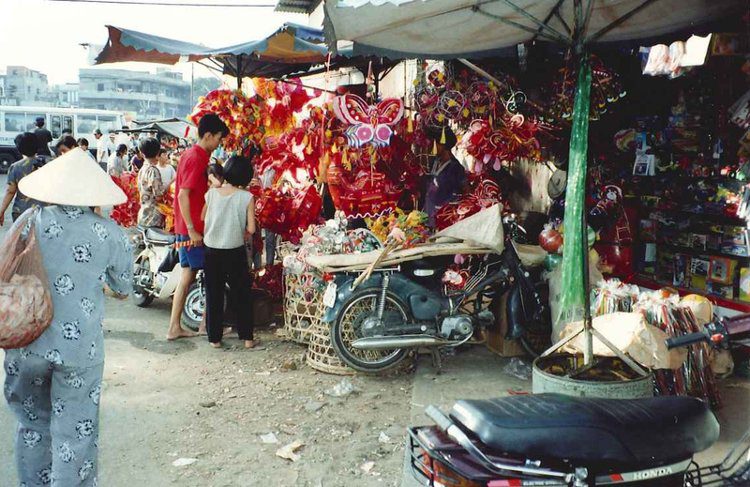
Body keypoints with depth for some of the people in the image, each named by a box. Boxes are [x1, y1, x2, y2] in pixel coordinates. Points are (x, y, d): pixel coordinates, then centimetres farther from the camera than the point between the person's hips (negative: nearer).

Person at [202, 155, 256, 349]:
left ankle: (214, 338, 17)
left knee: (214, 295, 12)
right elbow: (251, 229, -12)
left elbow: (202, 218, 6)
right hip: (235, 251, -2)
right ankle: (247, 338, 13)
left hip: (211, 251, 2)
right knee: (241, 295, 10)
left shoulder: (211, 193, -3)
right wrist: (241, 235, 7)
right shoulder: (247, 197, -10)